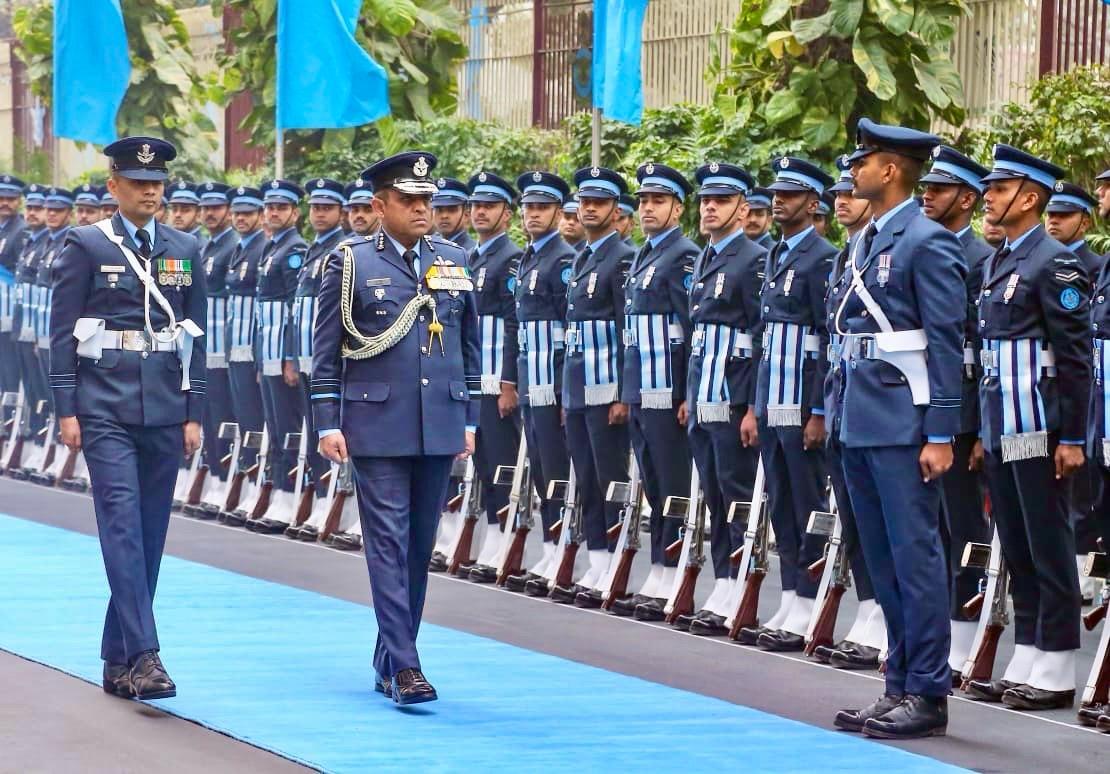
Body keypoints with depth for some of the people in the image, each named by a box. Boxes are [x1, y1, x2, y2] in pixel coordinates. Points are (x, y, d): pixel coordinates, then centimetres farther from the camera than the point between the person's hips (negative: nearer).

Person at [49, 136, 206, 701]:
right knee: (122, 524, -13)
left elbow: (194, 337, 12)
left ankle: (118, 659, 16)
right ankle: (143, 655, -19)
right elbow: (62, 332, -1)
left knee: (150, 532, 6)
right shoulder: (86, 246, 0)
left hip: (164, 409, 4)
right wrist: (67, 409, -6)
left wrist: (193, 413, 7)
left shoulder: (185, 251, 11)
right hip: (105, 408, -4)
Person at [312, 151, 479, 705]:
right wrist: (327, 423, -7)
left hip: (439, 427, 4)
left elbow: (469, 344, 16)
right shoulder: (352, 264, -1)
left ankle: (390, 658, 20)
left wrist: (470, 419, 12)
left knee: (420, 546, 9)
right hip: (377, 425, -4)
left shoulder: (455, 262, 10)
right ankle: (404, 666, -11)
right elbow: (326, 351, -1)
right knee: (389, 543, -8)